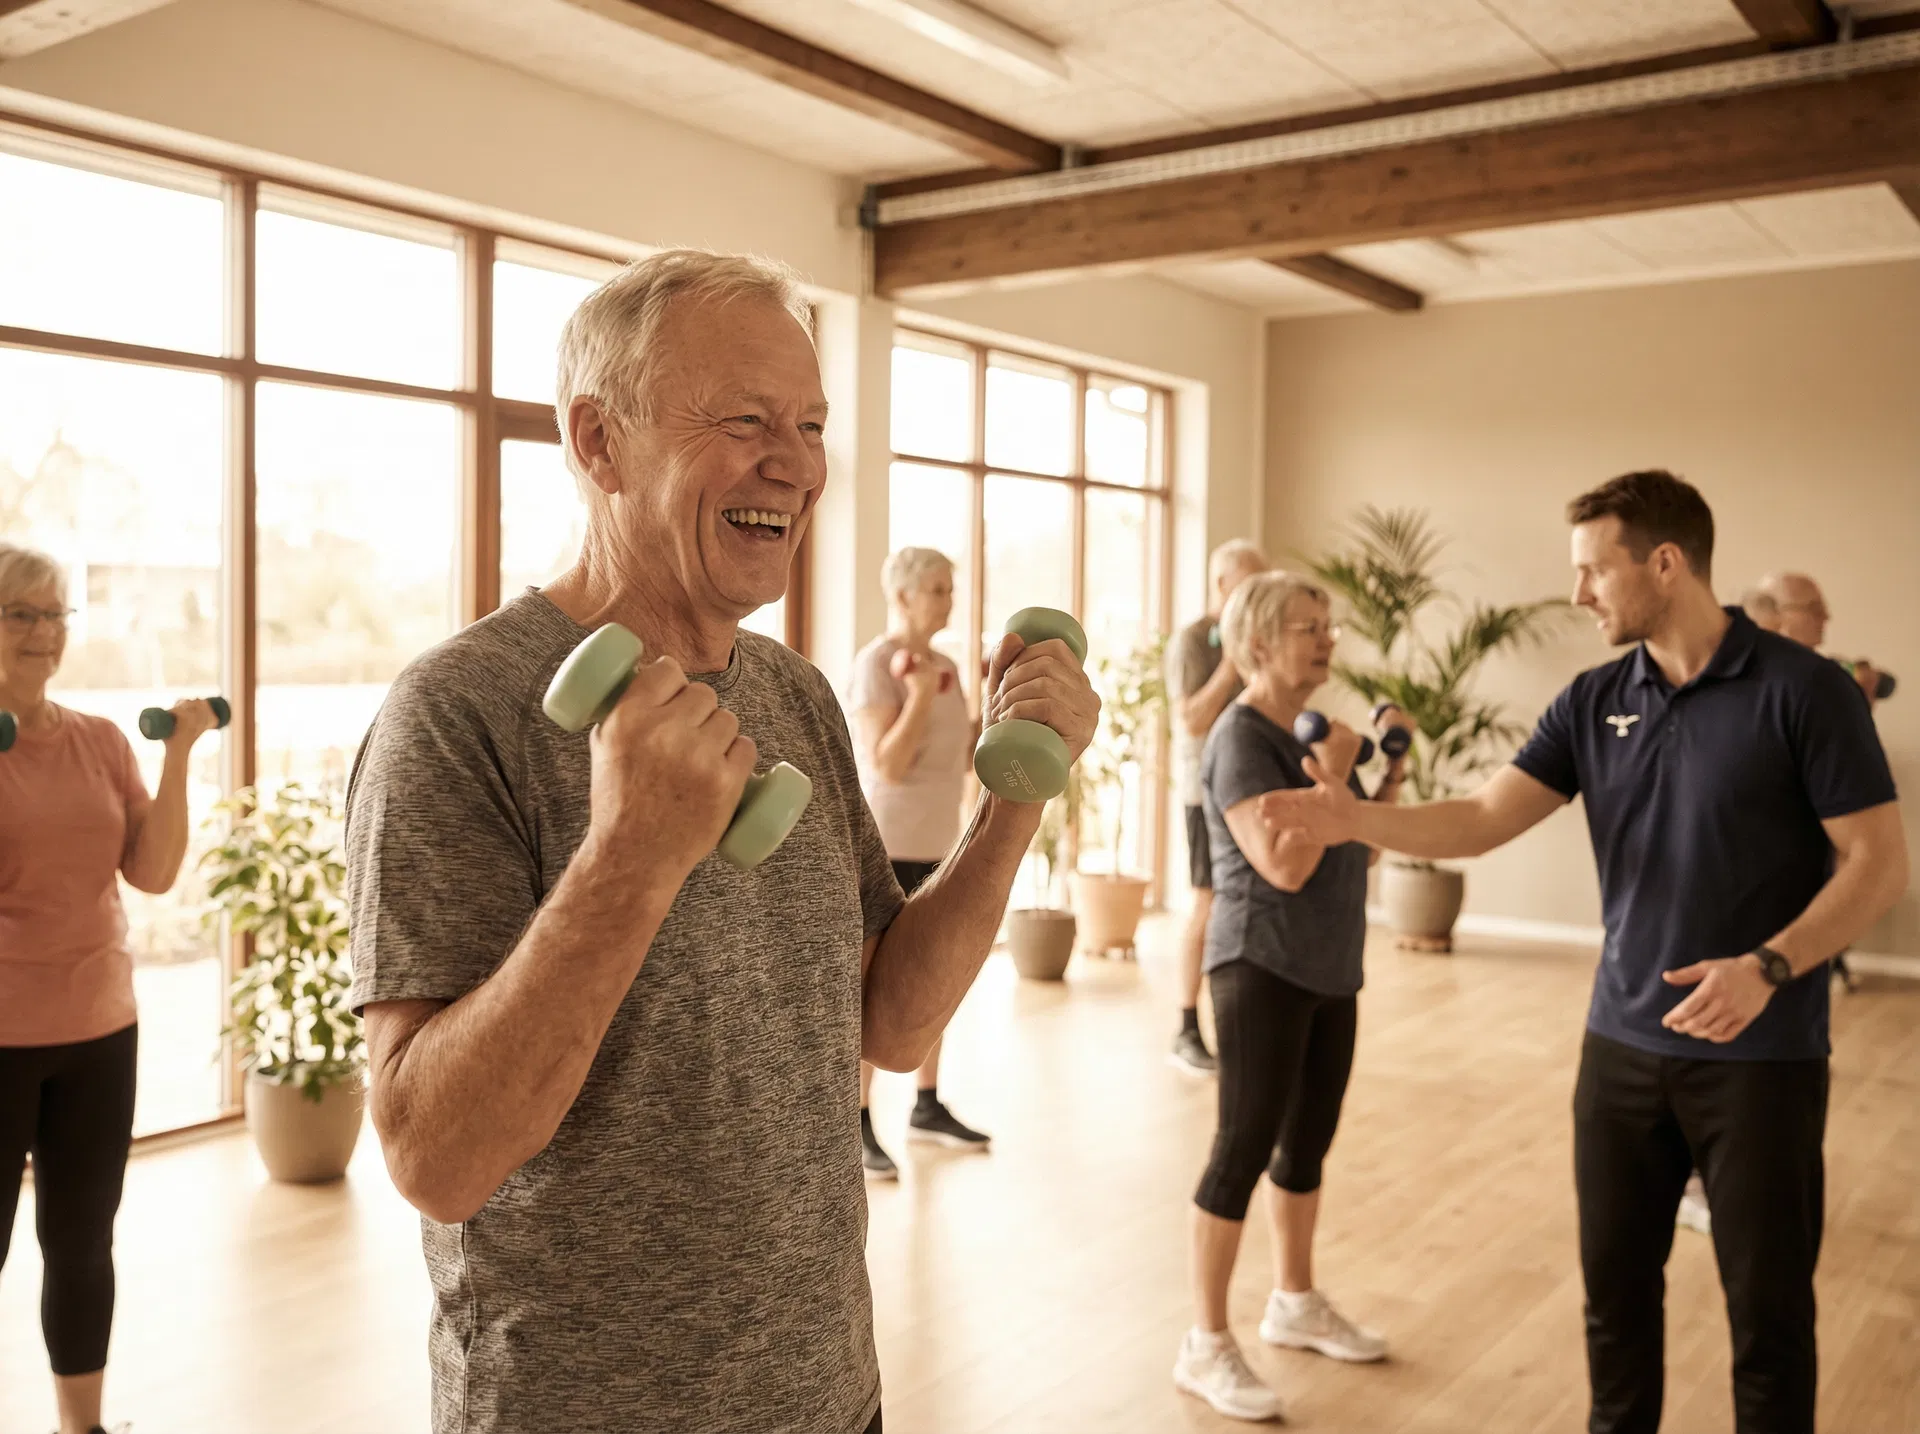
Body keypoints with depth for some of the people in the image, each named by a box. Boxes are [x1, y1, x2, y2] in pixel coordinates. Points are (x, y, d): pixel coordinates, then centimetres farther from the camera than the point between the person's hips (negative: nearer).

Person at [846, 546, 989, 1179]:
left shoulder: (946, 666, 11)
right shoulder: (875, 666, -13)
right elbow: (886, 766, -21)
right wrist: (921, 696, -25)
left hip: (938, 843, 8)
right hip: (887, 845, -8)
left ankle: (927, 1107, 26)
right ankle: (857, 1126, 3)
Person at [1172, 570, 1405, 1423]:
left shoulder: (1314, 732, 10)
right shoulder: (1241, 739, -16)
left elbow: (1359, 851, 14)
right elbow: (1284, 865, -27)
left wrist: (1391, 774, 3)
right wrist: (1332, 773, -20)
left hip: (1329, 972, 9)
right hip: (1263, 970, -8)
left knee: (1308, 1141, 17)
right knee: (1246, 1148, -4)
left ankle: (1294, 1303, 33)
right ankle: (1205, 1345, 6)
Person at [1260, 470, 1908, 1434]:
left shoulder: (1801, 689, -11)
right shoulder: (1593, 704, 4)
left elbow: (1879, 864, -11)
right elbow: (1482, 820, -2)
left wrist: (1768, 967, -24)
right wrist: (1362, 821, -18)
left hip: (1762, 1055, -5)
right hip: (1622, 1043, 5)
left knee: (1766, 1304, 8)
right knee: (1615, 1283, 15)